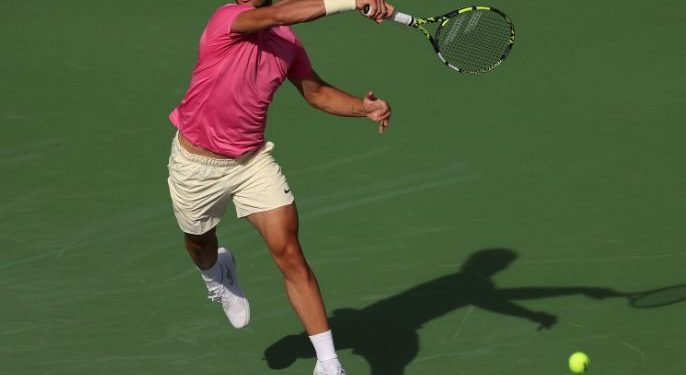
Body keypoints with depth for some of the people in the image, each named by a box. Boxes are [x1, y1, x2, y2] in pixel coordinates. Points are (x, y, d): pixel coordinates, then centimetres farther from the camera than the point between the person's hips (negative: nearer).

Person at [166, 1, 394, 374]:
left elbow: (316, 91, 10)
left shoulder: (287, 41, -4)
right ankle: (215, 273, 63)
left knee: (290, 254, -10)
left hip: (253, 160, 3)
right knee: (200, 244, 23)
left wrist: (365, 107, -10)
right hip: (197, 164, -2)